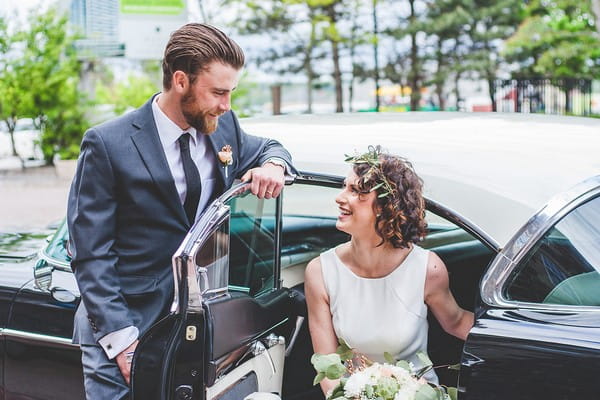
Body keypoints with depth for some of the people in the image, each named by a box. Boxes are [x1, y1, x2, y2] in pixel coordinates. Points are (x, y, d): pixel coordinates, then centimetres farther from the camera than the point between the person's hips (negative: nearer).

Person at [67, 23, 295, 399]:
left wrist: (273, 164, -3)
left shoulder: (224, 126, 2)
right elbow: (91, 254, -11)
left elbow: (269, 148, 22)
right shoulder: (108, 144, -13)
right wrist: (120, 337, -17)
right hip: (127, 328, -4)